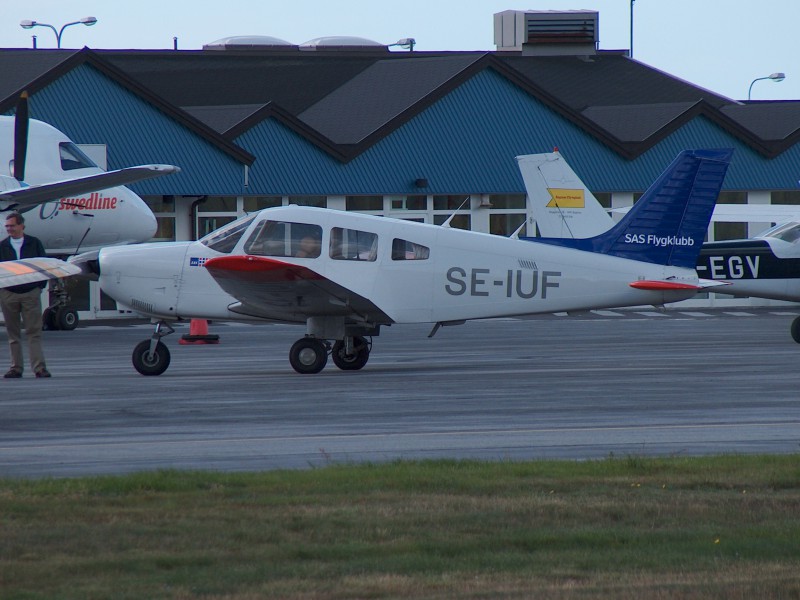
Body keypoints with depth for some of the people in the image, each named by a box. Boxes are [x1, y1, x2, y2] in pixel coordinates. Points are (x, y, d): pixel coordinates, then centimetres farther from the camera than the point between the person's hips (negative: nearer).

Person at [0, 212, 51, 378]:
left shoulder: (34, 243, 5)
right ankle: (16, 367, 9)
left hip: (31, 293, -2)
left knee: (34, 331, -5)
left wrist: (41, 285, 0)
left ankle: (39, 366, -8)